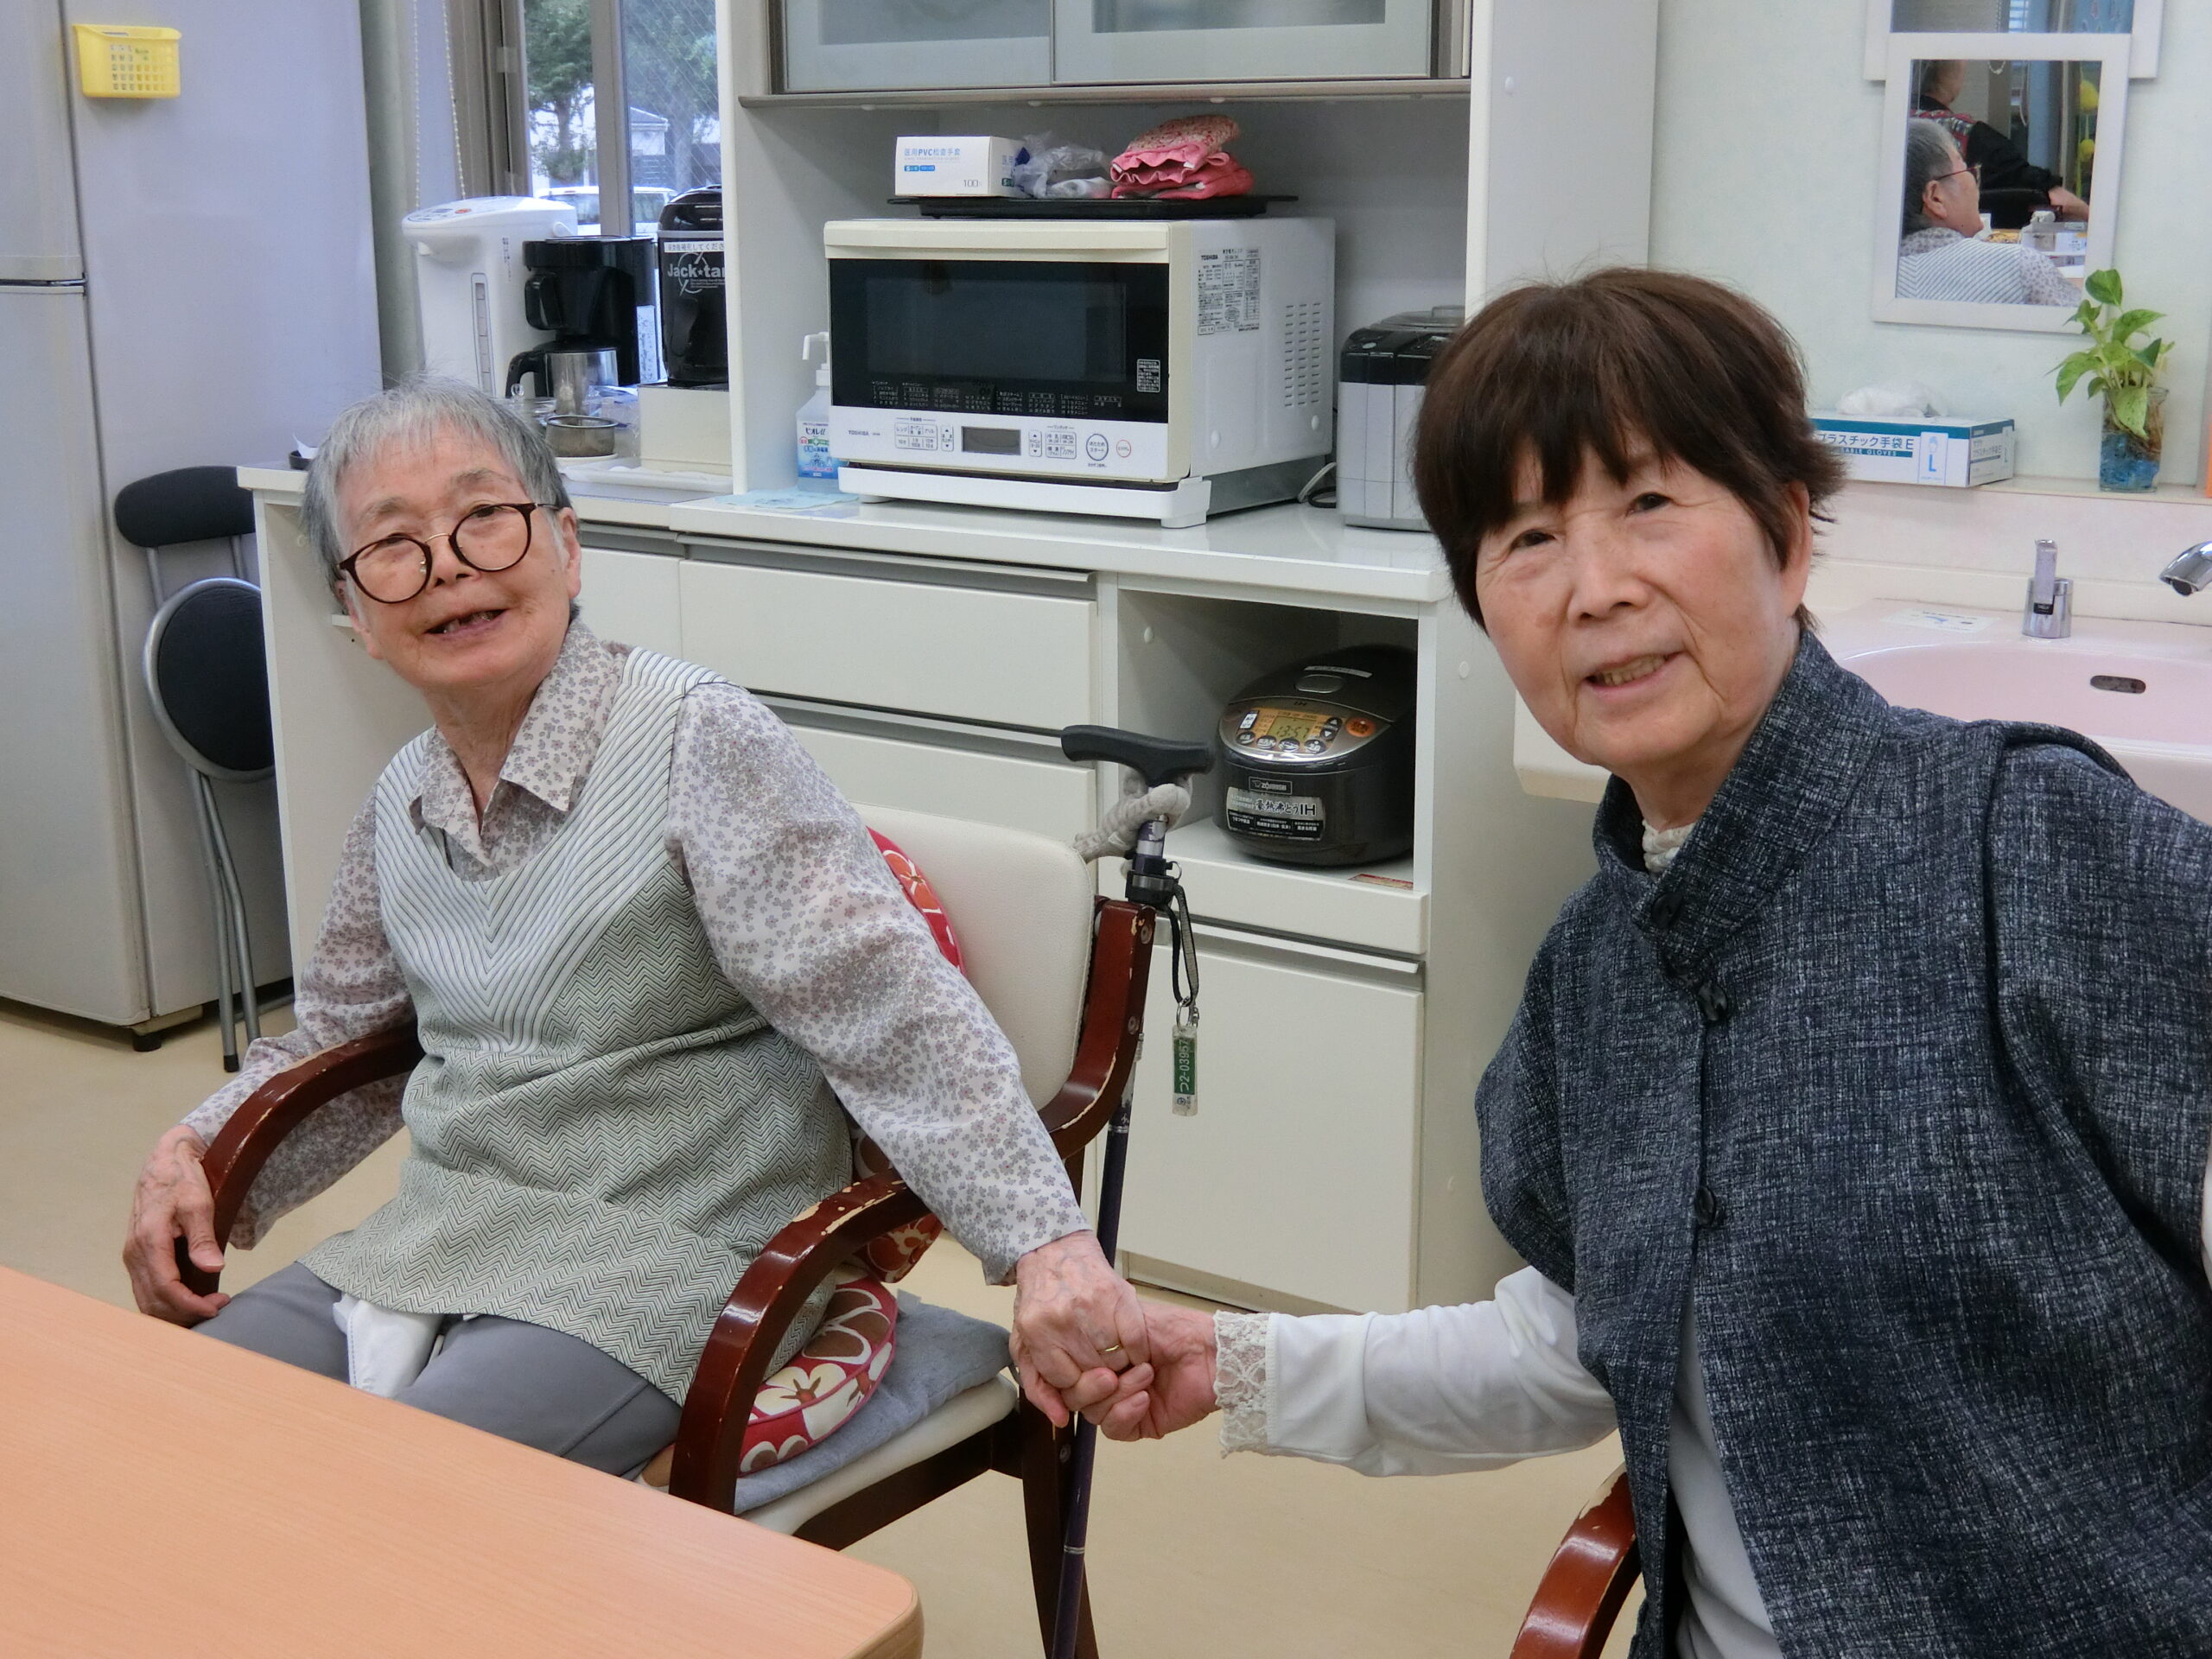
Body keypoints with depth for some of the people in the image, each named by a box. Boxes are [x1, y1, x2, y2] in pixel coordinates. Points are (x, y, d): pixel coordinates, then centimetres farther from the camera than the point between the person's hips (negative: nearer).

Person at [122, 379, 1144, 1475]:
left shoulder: (698, 741, -13)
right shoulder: (402, 804, 9)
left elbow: (895, 1014, -21)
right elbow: (339, 1037, 26)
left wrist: (1046, 1242, -31)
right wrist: (196, 1154, 8)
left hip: (669, 1261, -7)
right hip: (430, 1246, 7)